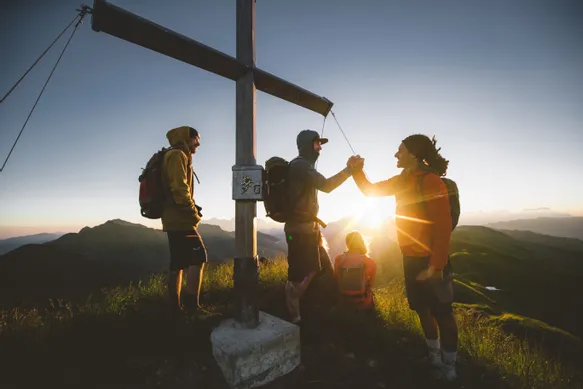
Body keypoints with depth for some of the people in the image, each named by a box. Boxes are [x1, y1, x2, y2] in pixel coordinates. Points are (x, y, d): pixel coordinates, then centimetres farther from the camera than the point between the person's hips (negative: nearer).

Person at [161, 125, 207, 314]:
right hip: (180, 218, -10)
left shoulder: (177, 156, 22)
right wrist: (193, 213, -14)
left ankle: (175, 305, 16)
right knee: (198, 257, -9)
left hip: (173, 218, 10)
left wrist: (191, 210, 12)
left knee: (178, 263, 10)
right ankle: (191, 303, -7)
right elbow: (180, 189, -19)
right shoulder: (178, 155, -8)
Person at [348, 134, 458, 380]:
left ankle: (449, 367, 26)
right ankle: (434, 357, 39)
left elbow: (443, 226, -21)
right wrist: (357, 170, -1)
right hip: (411, 258, 8)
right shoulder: (402, 180, 7)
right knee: (422, 308, 19)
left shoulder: (431, 180, -18)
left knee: (442, 312, 7)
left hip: (431, 260, -8)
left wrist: (435, 265, -23)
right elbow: (371, 190, 16)